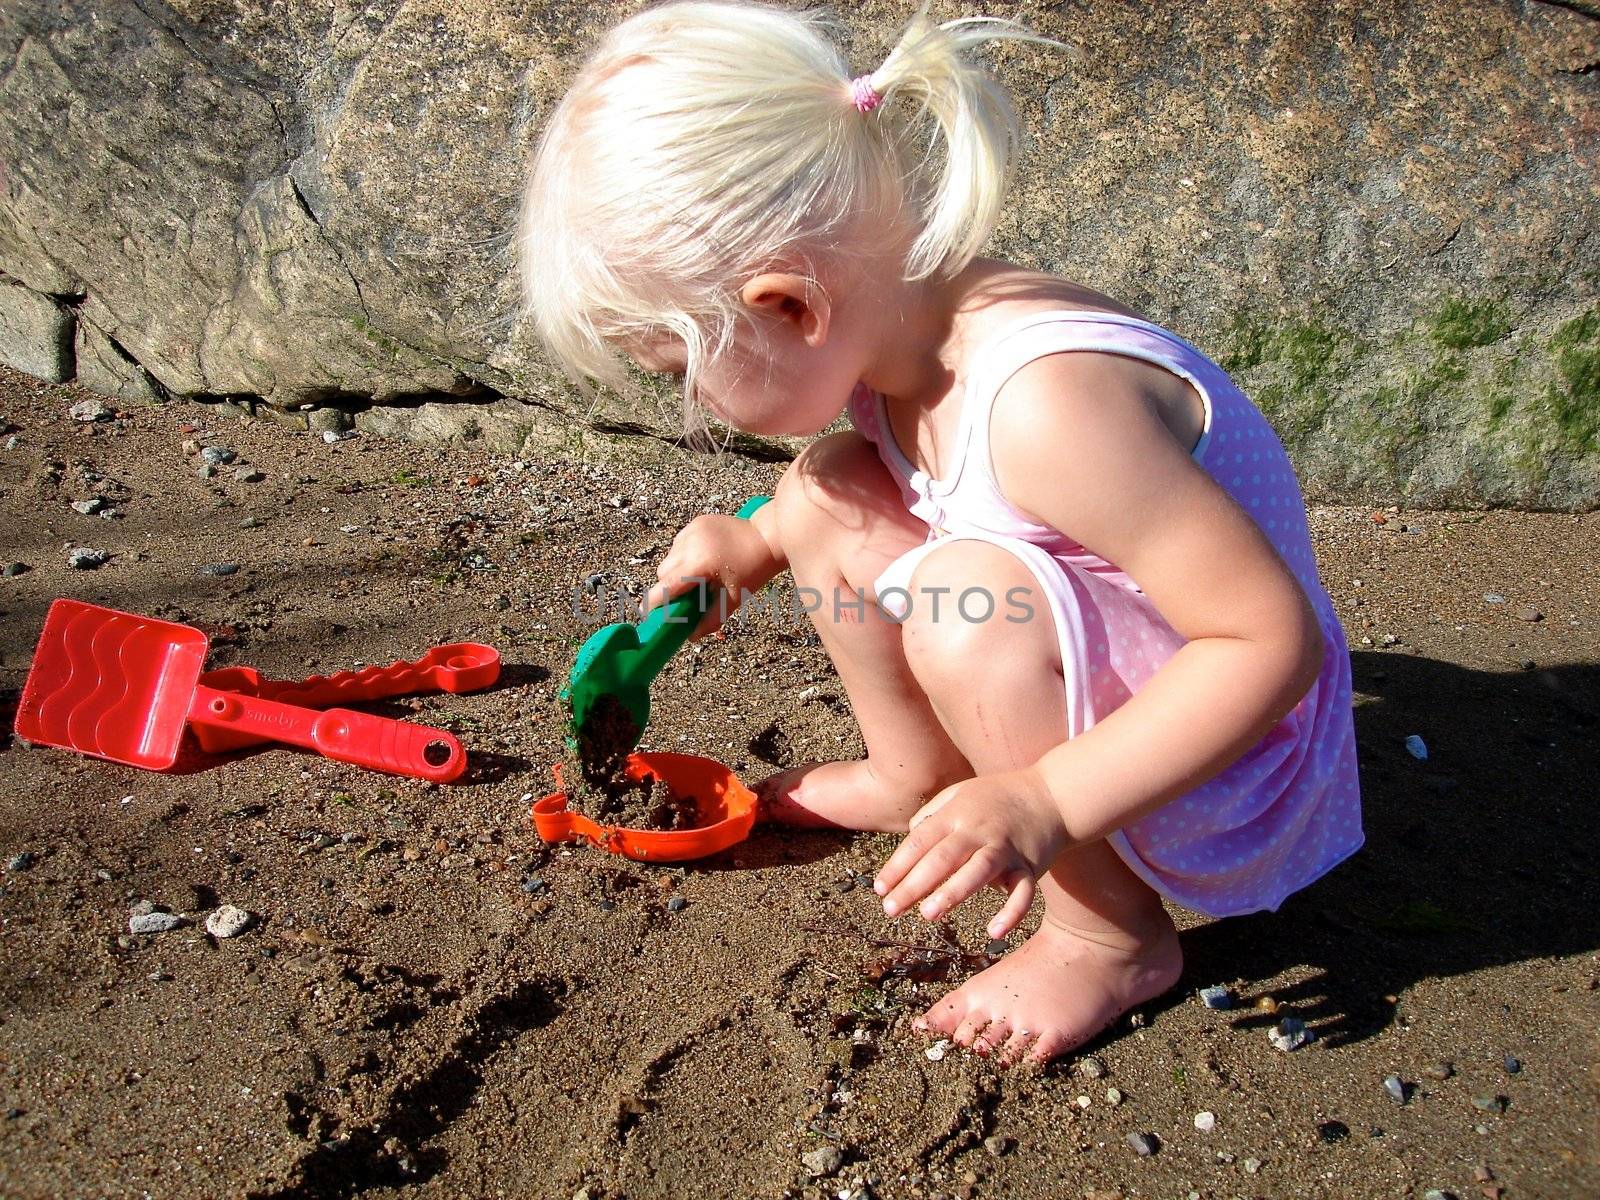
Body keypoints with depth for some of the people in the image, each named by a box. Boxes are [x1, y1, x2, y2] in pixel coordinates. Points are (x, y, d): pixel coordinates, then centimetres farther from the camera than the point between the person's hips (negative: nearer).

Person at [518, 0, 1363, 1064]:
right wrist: (755, 545, 10)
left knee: (967, 596, -34)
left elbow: (1275, 639, -32)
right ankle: (917, 775, 17)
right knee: (830, 496, -2)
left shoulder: (1045, 401, -35)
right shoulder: (894, 335, -8)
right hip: (1087, 688, 8)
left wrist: (1049, 801, -36)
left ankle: (1111, 938, -11)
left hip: (1217, 762, -7)